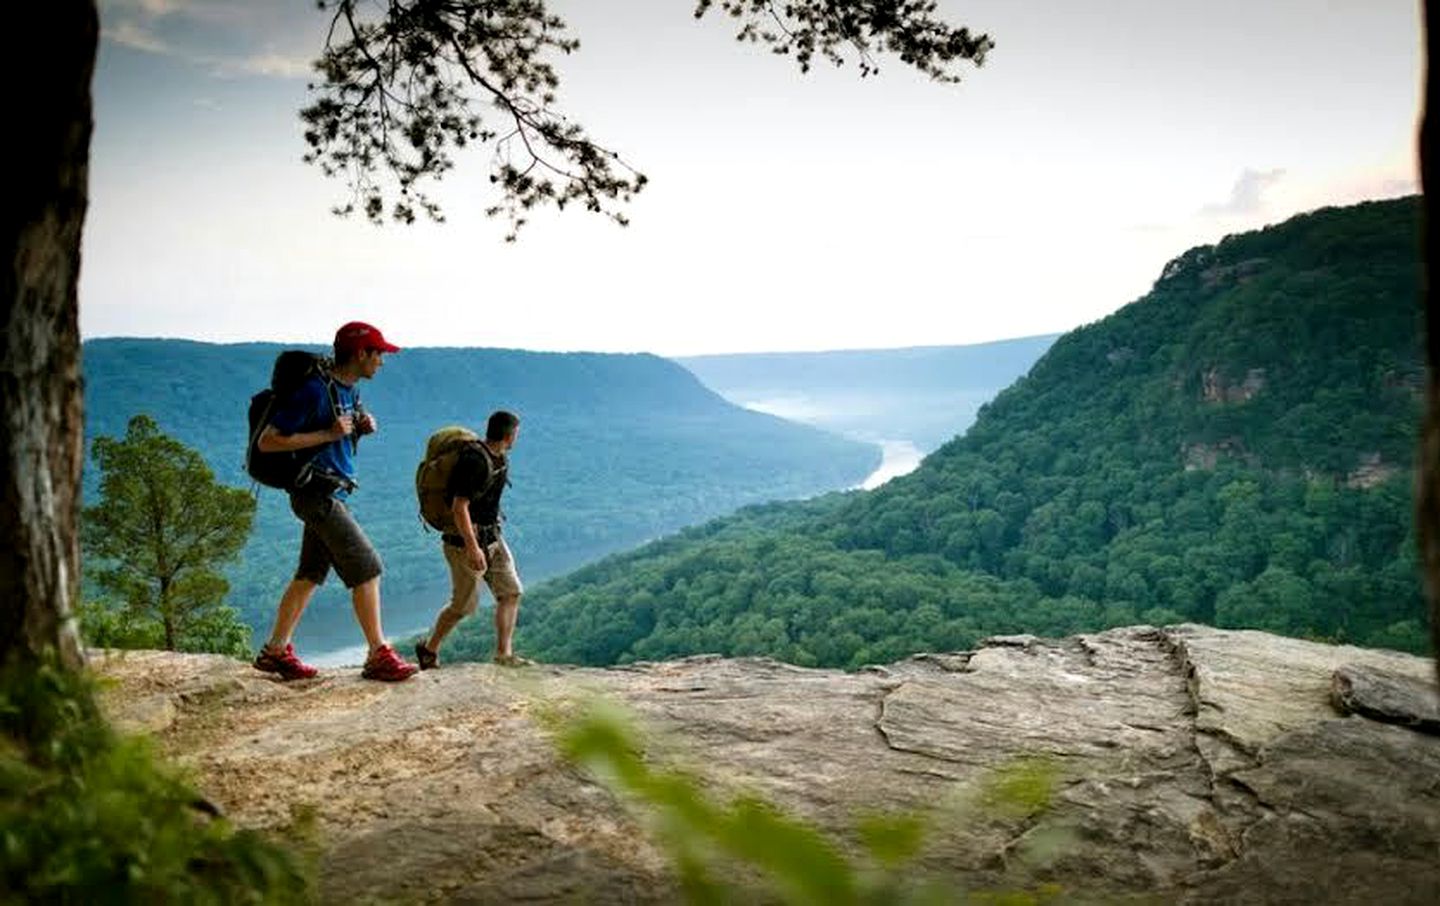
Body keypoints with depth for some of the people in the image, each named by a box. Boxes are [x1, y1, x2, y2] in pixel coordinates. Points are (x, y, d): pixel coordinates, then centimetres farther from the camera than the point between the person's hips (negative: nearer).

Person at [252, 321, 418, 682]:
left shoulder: (349, 390, 10)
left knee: (311, 574, 13)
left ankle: (275, 651, 22)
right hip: (317, 493, -10)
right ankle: (379, 657, -2)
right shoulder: (315, 391, -18)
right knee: (366, 568, -8)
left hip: (331, 494, 10)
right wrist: (327, 434, -22)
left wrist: (361, 427, 3)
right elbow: (268, 441, -18)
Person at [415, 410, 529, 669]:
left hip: (491, 537, 9)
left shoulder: (500, 459, 6)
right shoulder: (475, 460, -24)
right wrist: (473, 548, -30)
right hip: (465, 540, -9)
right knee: (464, 604, 2)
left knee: (511, 592, 3)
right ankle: (428, 649, 22)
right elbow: (459, 507, -27)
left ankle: (504, 653, 6)